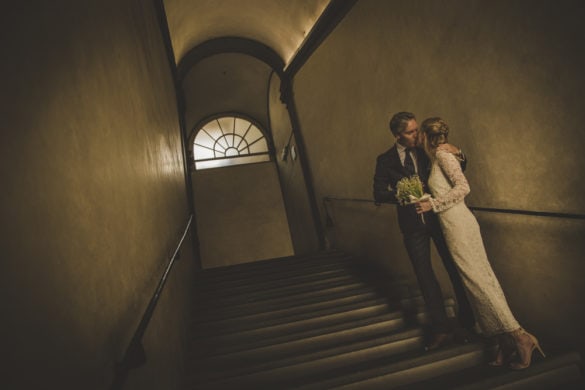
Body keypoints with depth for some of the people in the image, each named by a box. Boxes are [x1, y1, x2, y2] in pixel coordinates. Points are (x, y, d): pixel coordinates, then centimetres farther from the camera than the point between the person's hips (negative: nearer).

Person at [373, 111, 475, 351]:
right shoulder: (385, 160, 0)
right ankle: (441, 329, 18)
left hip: (439, 217, 1)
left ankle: (466, 322, 26)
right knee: (424, 274, 5)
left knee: (455, 268, 8)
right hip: (413, 224, 0)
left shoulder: (427, 151, 2)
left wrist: (457, 153, -9)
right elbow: (379, 194, -4)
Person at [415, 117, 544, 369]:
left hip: (458, 225, -9)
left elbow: (463, 187, -18)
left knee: (477, 281, -5)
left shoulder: (443, 155, -9)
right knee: (481, 280, 9)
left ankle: (519, 336, 4)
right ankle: (505, 343, 16)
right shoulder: (436, 160, 17)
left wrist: (432, 204, -15)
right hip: (455, 225, 9)